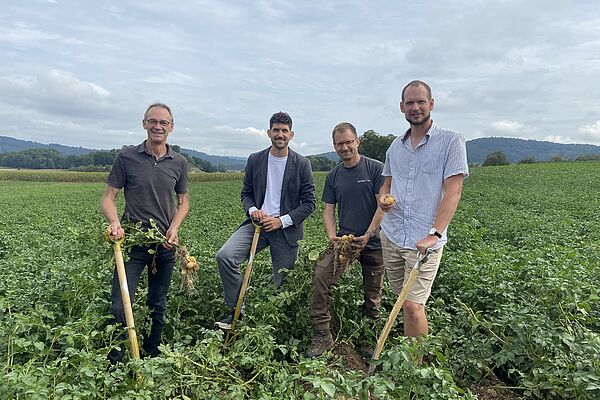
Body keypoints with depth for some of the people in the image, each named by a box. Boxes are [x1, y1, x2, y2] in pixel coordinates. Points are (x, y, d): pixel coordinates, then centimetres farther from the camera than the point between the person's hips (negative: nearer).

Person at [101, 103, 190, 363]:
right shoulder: (126, 157, -3)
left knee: (158, 306, 15)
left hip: (166, 244, 3)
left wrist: (174, 227, -5)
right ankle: (114, 365, 13)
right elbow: (109, 198, -1)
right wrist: (115, 223, -21)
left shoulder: (179, 163, 5)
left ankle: (152, 358, 33)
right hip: (132, 242, -3)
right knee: (120, 307, -7)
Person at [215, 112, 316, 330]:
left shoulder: (302, 164, -2)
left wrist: (282, 221, -13)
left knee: (284, 283, 4)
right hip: (258, 222, 2)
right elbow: (246, 193, 13)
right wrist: (253, 210, -10)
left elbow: (309, 203, -2)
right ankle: (235, 311, -7)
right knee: (224, 255, -20)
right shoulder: (254, 160, 5)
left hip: (286, 229, -2)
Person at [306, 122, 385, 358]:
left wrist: (367, 236, -16)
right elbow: (329, 210, 8)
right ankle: (322, 334, -11)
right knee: (321, 275, -19)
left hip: (373, 241, -3)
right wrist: (332, 237, -9)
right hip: (344, 238, 3)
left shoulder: (376, 169, -4)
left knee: (372, 294, 7)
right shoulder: (333, 176, 9)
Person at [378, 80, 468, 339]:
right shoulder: (395, 146, 13)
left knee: (412, 304, -9)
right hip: (391, 235, 6)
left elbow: (453, 192, -12)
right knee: (402, 300, 14)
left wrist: (435, 234, -22)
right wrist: (383, 197, -5)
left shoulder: (451, 141, -5)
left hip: (424, 241, -5)